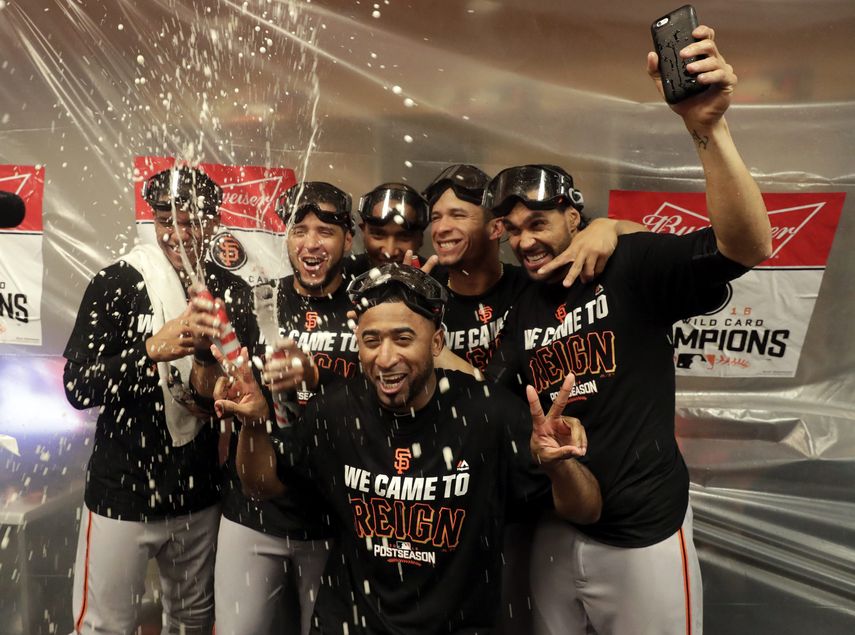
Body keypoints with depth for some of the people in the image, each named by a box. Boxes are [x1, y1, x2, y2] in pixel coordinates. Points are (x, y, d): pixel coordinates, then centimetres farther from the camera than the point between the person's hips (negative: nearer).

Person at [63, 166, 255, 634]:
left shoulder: (233, 292, 1)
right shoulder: (116, 283, -7)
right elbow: (77, 386, -15)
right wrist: (153, 348, -30)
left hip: (199, 495, 3)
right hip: (123, 494, -3)